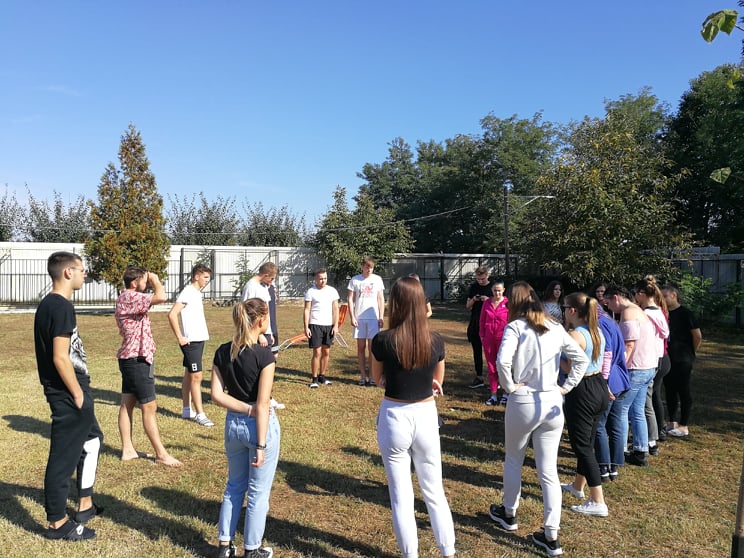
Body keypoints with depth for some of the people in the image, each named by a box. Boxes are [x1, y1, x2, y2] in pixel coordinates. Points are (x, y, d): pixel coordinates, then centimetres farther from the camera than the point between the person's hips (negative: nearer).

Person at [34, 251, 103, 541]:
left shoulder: (48, 304, 11)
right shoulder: (61, 307, -20)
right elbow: (60, 357, -24)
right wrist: (77, 394, -15)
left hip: (70, 392, 11)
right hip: (68, 395, -11)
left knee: (92, 440, 23)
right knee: (64, 456, 2)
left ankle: (85, 505, 35)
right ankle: (57, 523, 17)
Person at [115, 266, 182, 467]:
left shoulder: (130, 298, 13)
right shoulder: (130, 297, -19)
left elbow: (156, 298, 24)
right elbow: (161, 297, -32)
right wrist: (156, 281, -18)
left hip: (131, 358, 11)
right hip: (137, 360, -11)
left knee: (127, 404, 13)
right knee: (149, 407, -4)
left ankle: (128, 450, 22)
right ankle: (161, 454, 4)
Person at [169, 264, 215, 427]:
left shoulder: (197, 293, 13)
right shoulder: (187, 293, -15)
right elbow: (172, 314, -22)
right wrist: (180, 337, -20)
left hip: (199, 340, 9)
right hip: (191, 341, -9)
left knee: (189, 375, 15)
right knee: (196, 377, -7)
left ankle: (187, 410, 23)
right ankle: (200, 414, -2)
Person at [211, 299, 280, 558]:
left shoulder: (223, 352, -3)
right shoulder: (264, 354, -20)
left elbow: (217, 394, -6)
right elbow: (263, 404, -20)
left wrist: (246, 409, -9)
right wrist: (261, 445, -17)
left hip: (233, 424, 6)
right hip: (261, 426, -5)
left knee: (234, 486, 24)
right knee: (258, 492, 11)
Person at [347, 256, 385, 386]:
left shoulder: (377, 279, 4)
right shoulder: (355, 280, 2)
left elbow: (381, 299, 6)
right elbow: (350, 299, 2)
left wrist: (381, 316, -1)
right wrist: (352, 317, -5)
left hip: (373, 317, 0)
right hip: (359, 318, 0)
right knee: (361, 347, 6)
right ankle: (363, 375, 14)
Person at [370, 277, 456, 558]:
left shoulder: (383, 340, -15)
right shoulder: (436, 341, -8)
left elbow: (378, 379, 2)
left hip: (394, 418, -2)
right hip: (426, 417, 3)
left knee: (401, 495, 12)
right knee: (434, 491, 20)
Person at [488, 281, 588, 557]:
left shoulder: (515, 327, -10)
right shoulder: (555, 327, 5)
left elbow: (503, 361, -26)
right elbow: (582, 359, 4)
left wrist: (509, 386, -11)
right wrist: (566, 387, 5)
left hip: (524, 402, -4)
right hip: (552, 403, 4)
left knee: (513, 460, 20)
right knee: (549, 470, 10)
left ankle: (508, 514, 38)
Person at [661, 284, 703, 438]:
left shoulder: (685, 314, -10)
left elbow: (697, 336, -10)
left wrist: (692, 352, 1)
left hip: (683, 360, -6)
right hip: (667, 359, 6)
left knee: (684, 392, 2)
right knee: (670, 391, 12)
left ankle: (684, 426, 10)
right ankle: (672, 423, 23)